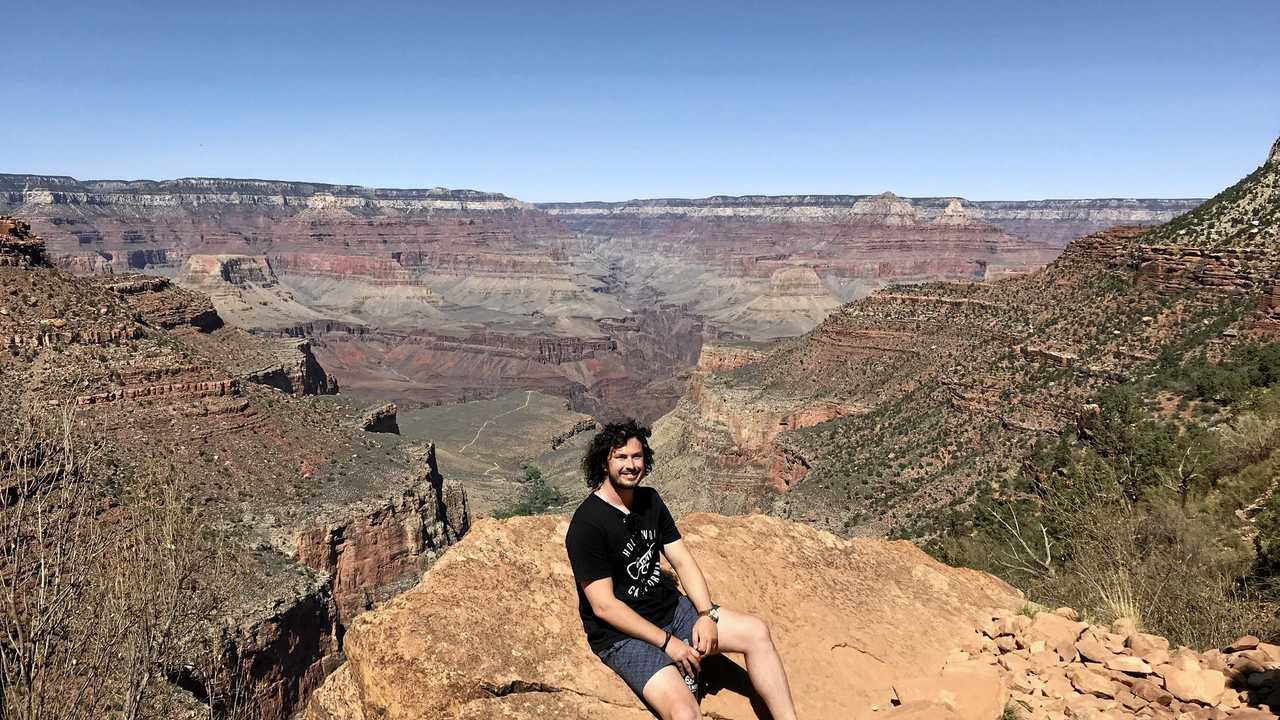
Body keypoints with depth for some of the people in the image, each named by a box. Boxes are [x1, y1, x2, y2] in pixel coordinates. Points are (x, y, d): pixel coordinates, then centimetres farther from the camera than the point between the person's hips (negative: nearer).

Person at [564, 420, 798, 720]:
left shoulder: (650, 500, 5)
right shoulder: (587, 525, -18)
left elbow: (683, 561, 5)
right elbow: (604, 605, -19)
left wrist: (706, 614, -9)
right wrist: (667, 642, -18)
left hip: (671, 608, 7)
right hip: (623, 632, -7)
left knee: (757, 631, -5)